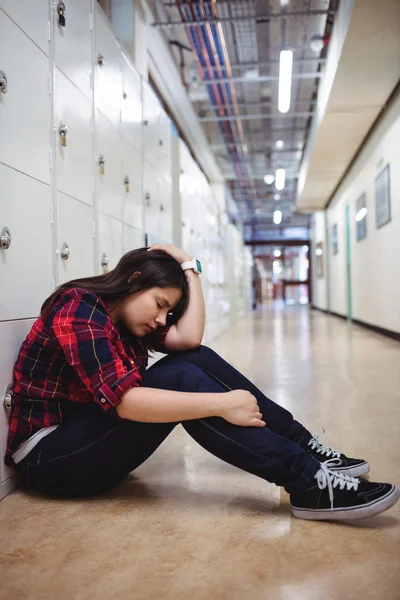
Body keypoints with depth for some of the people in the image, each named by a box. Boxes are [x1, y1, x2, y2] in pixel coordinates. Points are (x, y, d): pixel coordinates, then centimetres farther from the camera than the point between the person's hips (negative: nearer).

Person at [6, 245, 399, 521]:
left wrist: (189, 267, -3)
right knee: (179, 378, -27)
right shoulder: (80, 308, -18)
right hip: (50, 457, -8)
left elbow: (189, 338, -9)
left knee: (197, 359, -10)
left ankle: (303, 447, -9)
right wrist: (220, 404, -32)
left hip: (92, 438, 8)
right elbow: (124, 401, -30)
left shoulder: (127, 318, 9)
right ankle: (307, 482, -28)